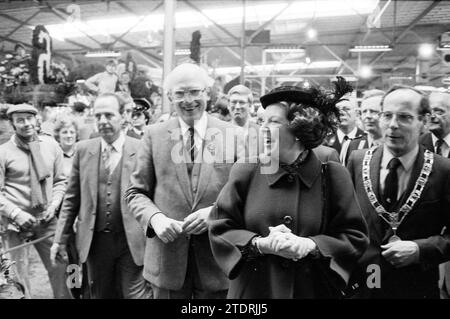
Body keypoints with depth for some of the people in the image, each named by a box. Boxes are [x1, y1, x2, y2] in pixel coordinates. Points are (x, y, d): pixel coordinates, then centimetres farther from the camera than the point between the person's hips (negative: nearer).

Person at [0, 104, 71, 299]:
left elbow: (60, 180, 9)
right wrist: (16, 214, -14)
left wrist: (53, 205, -4)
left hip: (46, 220, 2)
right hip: (16, 224, -2)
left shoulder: (51, 145, 3)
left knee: (59, 268, 5)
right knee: (20, 274, 8)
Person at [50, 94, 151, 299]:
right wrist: (60, 239, 6)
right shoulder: (83, 150, 2)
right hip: (95, 241, 3)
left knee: (135, 294, 4)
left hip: (132, 242, -3)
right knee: (100, 295, 17)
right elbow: (71, 198, 7)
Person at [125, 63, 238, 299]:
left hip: (217, 258, 0)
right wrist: (155, 217, -14)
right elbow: (136, 192, 5)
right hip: (166, 256, 1)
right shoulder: (154, 135, 2)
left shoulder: (233, 135, -1)